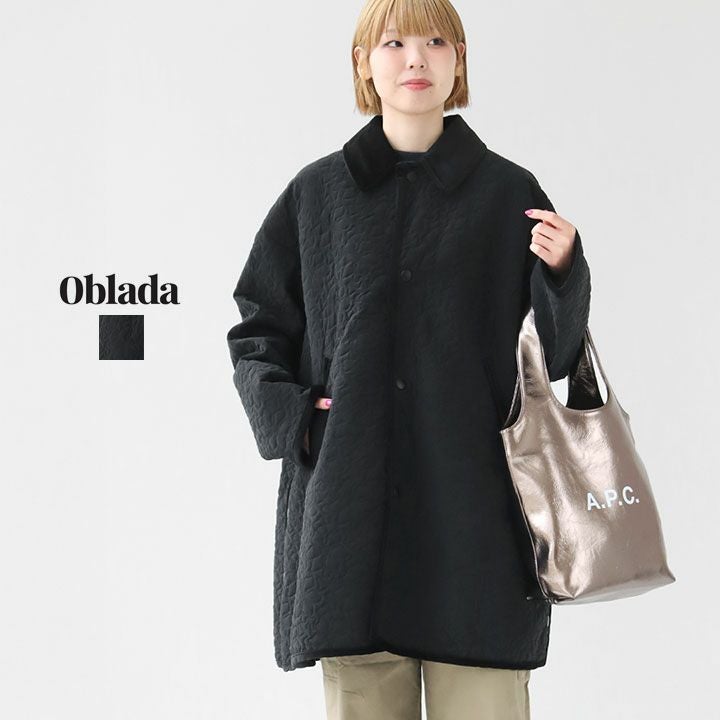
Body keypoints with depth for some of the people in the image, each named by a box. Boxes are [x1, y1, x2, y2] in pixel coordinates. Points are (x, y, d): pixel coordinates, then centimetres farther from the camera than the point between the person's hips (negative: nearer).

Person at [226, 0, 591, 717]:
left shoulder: (509, 193, 7)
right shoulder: (317, 193, 9)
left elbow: (553, 356, 8)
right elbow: (257, 329, 15)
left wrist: (561, 272, -11)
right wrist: (286, 415, -1)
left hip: (475, 509, -1)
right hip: (349, 505, 1)